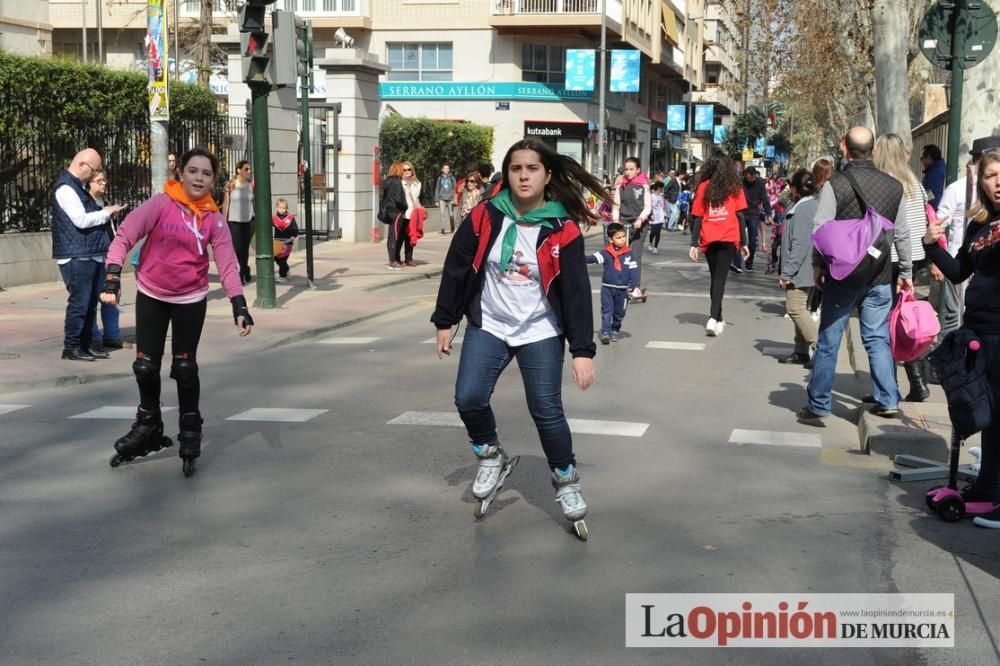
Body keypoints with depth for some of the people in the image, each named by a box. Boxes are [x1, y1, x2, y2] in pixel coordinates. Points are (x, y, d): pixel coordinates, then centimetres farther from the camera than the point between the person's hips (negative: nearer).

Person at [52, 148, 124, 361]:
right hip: (77, 256, -10)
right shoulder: (66, 187, -12)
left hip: (91, 254, 10)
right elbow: (81, 220, -20)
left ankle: (86, 344, 18)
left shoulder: (79, 186, 20)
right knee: (79, 302, -7)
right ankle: (71, 347, 0)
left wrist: (104, 212, 9)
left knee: (91, 302, 11)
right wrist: (106, 213, -9)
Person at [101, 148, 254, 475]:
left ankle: (190, 436, 16)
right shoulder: (160, 204, -13)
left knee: (184, 368, 1)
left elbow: (227, 264, -8)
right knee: (146, 366, 5)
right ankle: (147, 428, 27)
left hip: (191, 299, 0)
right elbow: (124, 236, -16)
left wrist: (239, 305, -17)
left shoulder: (213, 218, -7)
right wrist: (112, 277, -27)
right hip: (151, 295, 0)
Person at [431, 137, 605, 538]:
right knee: (469, 399, -11)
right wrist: (445, 321, 4)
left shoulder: (562, 230, -12)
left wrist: (582, 350, -18)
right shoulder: (485, 217, -8)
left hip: (540, 333, -2)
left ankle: (566, 481, 19)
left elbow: (577, 291, -13)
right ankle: (490, 455, 19)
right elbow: (456, 269, 2)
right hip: (489, 327, 2)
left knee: (547, 411, -5)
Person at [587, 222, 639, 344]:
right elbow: (595, 258, -20)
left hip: (623, 289, 2)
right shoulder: (605, 252, -8)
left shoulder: (628, 253, -3)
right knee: (606, 311, -5)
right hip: (607, 288, -2)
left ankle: (615, 330, 32)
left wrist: (632, 285, -13)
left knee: (619, 312, 14)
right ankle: (605, 332, -5)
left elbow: (634, 270, -3)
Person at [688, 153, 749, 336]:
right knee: (720, 278, -6)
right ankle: (713, 318, -22)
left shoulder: (703, 187, 5)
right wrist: (743, 243, 6)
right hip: (729, 239, -2)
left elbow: (697, 217, 3)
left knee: (715, 277, 15)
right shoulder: (734, 187, 3)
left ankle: (718, 318, 23)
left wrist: (694, 243, 4)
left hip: (709, 240, 2)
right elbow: (740, 215, 2)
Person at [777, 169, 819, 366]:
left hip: (799, 270, -10)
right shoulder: (816, 206, 14)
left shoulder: (801, 209, -17)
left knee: (795, 308, -12)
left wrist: (787, 272, -19)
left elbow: (800, 244, -22)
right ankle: (801, 352, 19)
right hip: (809, 272, 10)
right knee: (801, 309, 14)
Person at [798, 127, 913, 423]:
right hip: (880, 277, 3)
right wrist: (906, 272, 15)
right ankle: (888, 401, 10)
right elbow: (902, 235, 5)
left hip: (841, 276, -3)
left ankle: (818, 407, 11)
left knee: (828, 341, 5)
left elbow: (820, 230, -11)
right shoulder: (893, 186, 1)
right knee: (878, 339, 11)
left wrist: (818, 265, 3)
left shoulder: (835, 184, -11)